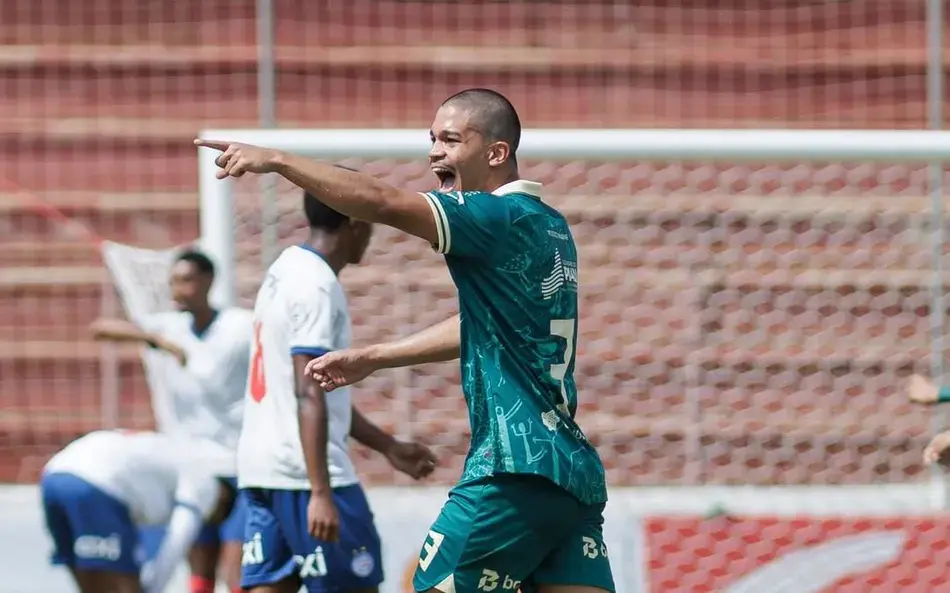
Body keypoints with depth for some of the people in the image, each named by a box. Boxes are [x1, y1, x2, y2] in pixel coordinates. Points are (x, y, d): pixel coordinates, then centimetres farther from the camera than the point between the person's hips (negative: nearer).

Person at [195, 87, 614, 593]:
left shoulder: (503, 217, -10)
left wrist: (275, 161, -18)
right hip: (576, 474, 9)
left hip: (516, 473, -9)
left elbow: (382, 203, -22)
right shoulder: (548, 226, 18)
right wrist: (372, 359, 33)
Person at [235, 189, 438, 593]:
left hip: (260, 466, 9)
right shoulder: (317, 286, -13)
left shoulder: (283, 274, 17)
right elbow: (309, 395, -21)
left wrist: (388, 446, 29)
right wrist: (321, 492, -25)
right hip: (305, 472, -9)